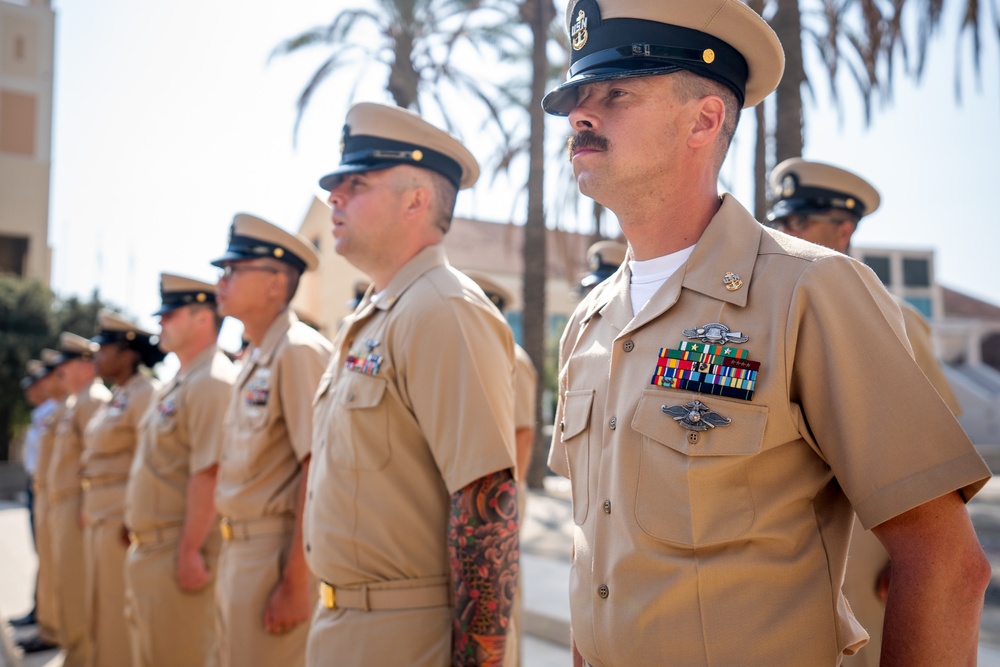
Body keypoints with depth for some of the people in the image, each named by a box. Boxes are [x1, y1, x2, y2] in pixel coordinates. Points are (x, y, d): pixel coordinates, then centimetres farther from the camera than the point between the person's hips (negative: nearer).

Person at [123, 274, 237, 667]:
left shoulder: (212, 383, -18)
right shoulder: (179, 384, 16)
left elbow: (209, 475, -25)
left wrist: (189, 552, -25)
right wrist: (139, 544, 18)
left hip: (179, 552, -10)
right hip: (148, 547, 10)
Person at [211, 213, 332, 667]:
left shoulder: (299, 352, -16)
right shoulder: (253, 361, 13)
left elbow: (317, 474, -21)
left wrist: (297, 582, -22)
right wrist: (230, 559, 15)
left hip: (278, 555, -9)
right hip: (237, 551, 9)